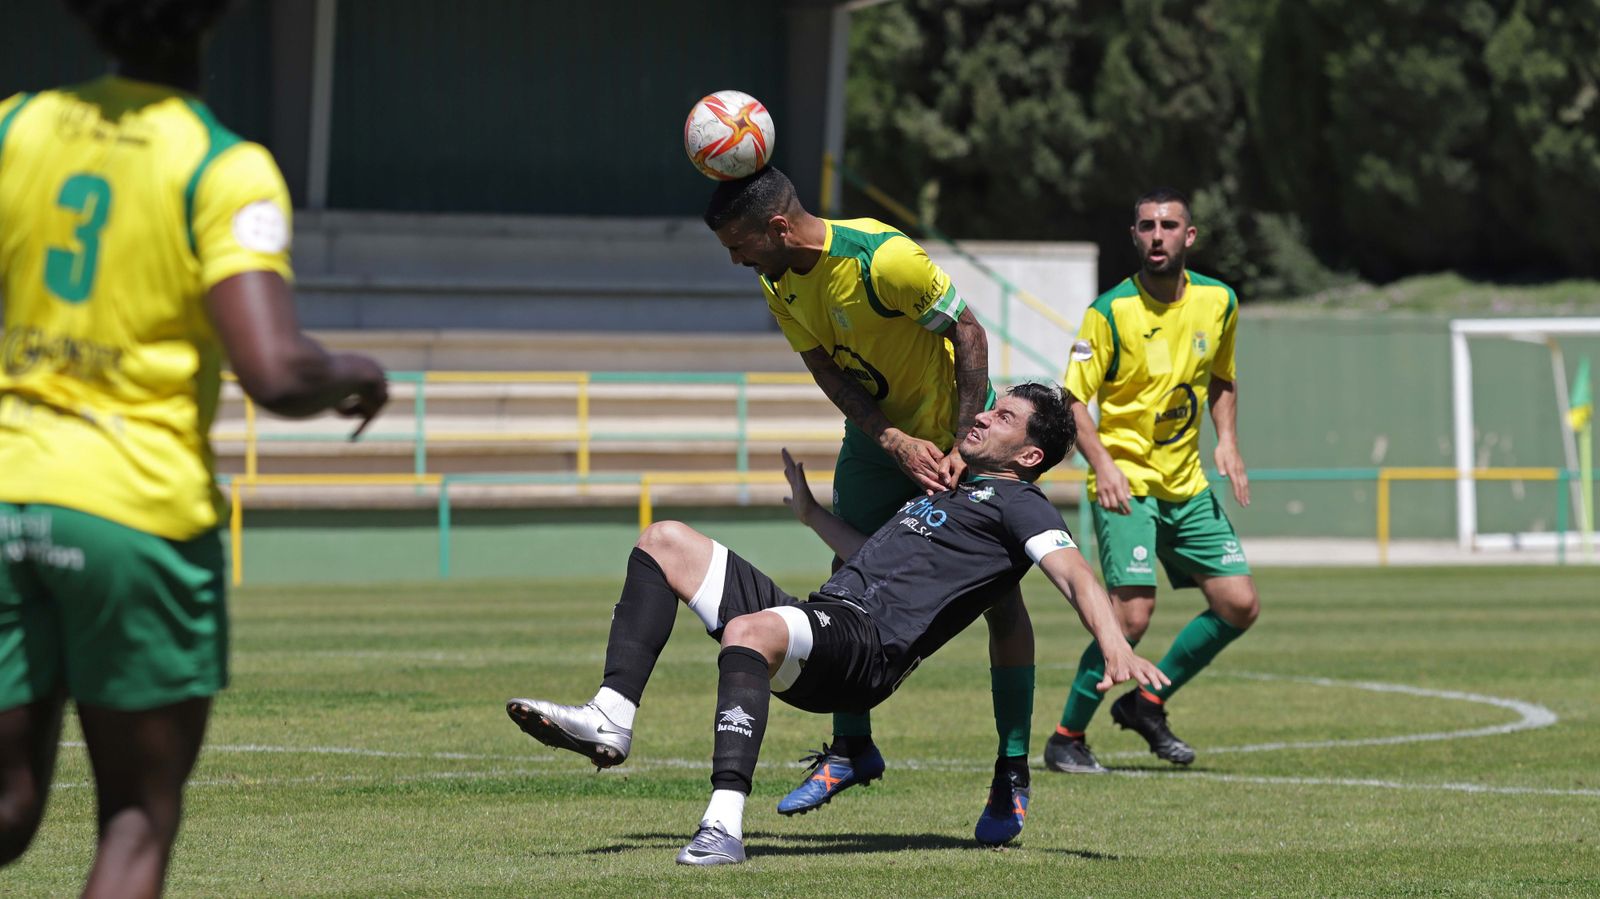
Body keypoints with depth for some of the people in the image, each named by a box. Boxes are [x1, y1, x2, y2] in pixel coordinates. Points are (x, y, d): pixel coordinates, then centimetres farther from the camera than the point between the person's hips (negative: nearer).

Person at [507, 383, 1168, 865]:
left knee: (749, 630, -42)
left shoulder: (1015, 503, 6)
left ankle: (724, 826, -49)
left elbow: (1072, 572, -11)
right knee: (664, 542, 10)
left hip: (865, 649, -10)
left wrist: (1114, 646, -29)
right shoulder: (947, 491, 33)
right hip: (820, 618, 10)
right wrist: (813, 515, 55)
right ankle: (611, 720, -5)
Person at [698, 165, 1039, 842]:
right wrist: (896, 443, -25)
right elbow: (828, 371, -9)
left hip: (959, 430, -6)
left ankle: (1013, 771, -2)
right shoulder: (779, 282, -8)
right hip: (877, 437, 6)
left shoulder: (884, 259, -30)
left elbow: (969, 336, -23)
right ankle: (852, 747, 19)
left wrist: (960, 449, -25)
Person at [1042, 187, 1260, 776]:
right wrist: (1103, 465, -25)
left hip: (1188, 484, 6)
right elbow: (1072, 399, -11)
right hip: (1126, 482, -6)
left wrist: (1227, 442, 4)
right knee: (1133, 612, -19)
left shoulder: (1219, 302, 4)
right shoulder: (1110, 312, -12)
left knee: (1239, 605, 0)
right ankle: (1066, 739, -3)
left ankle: (1148, 704, 18)